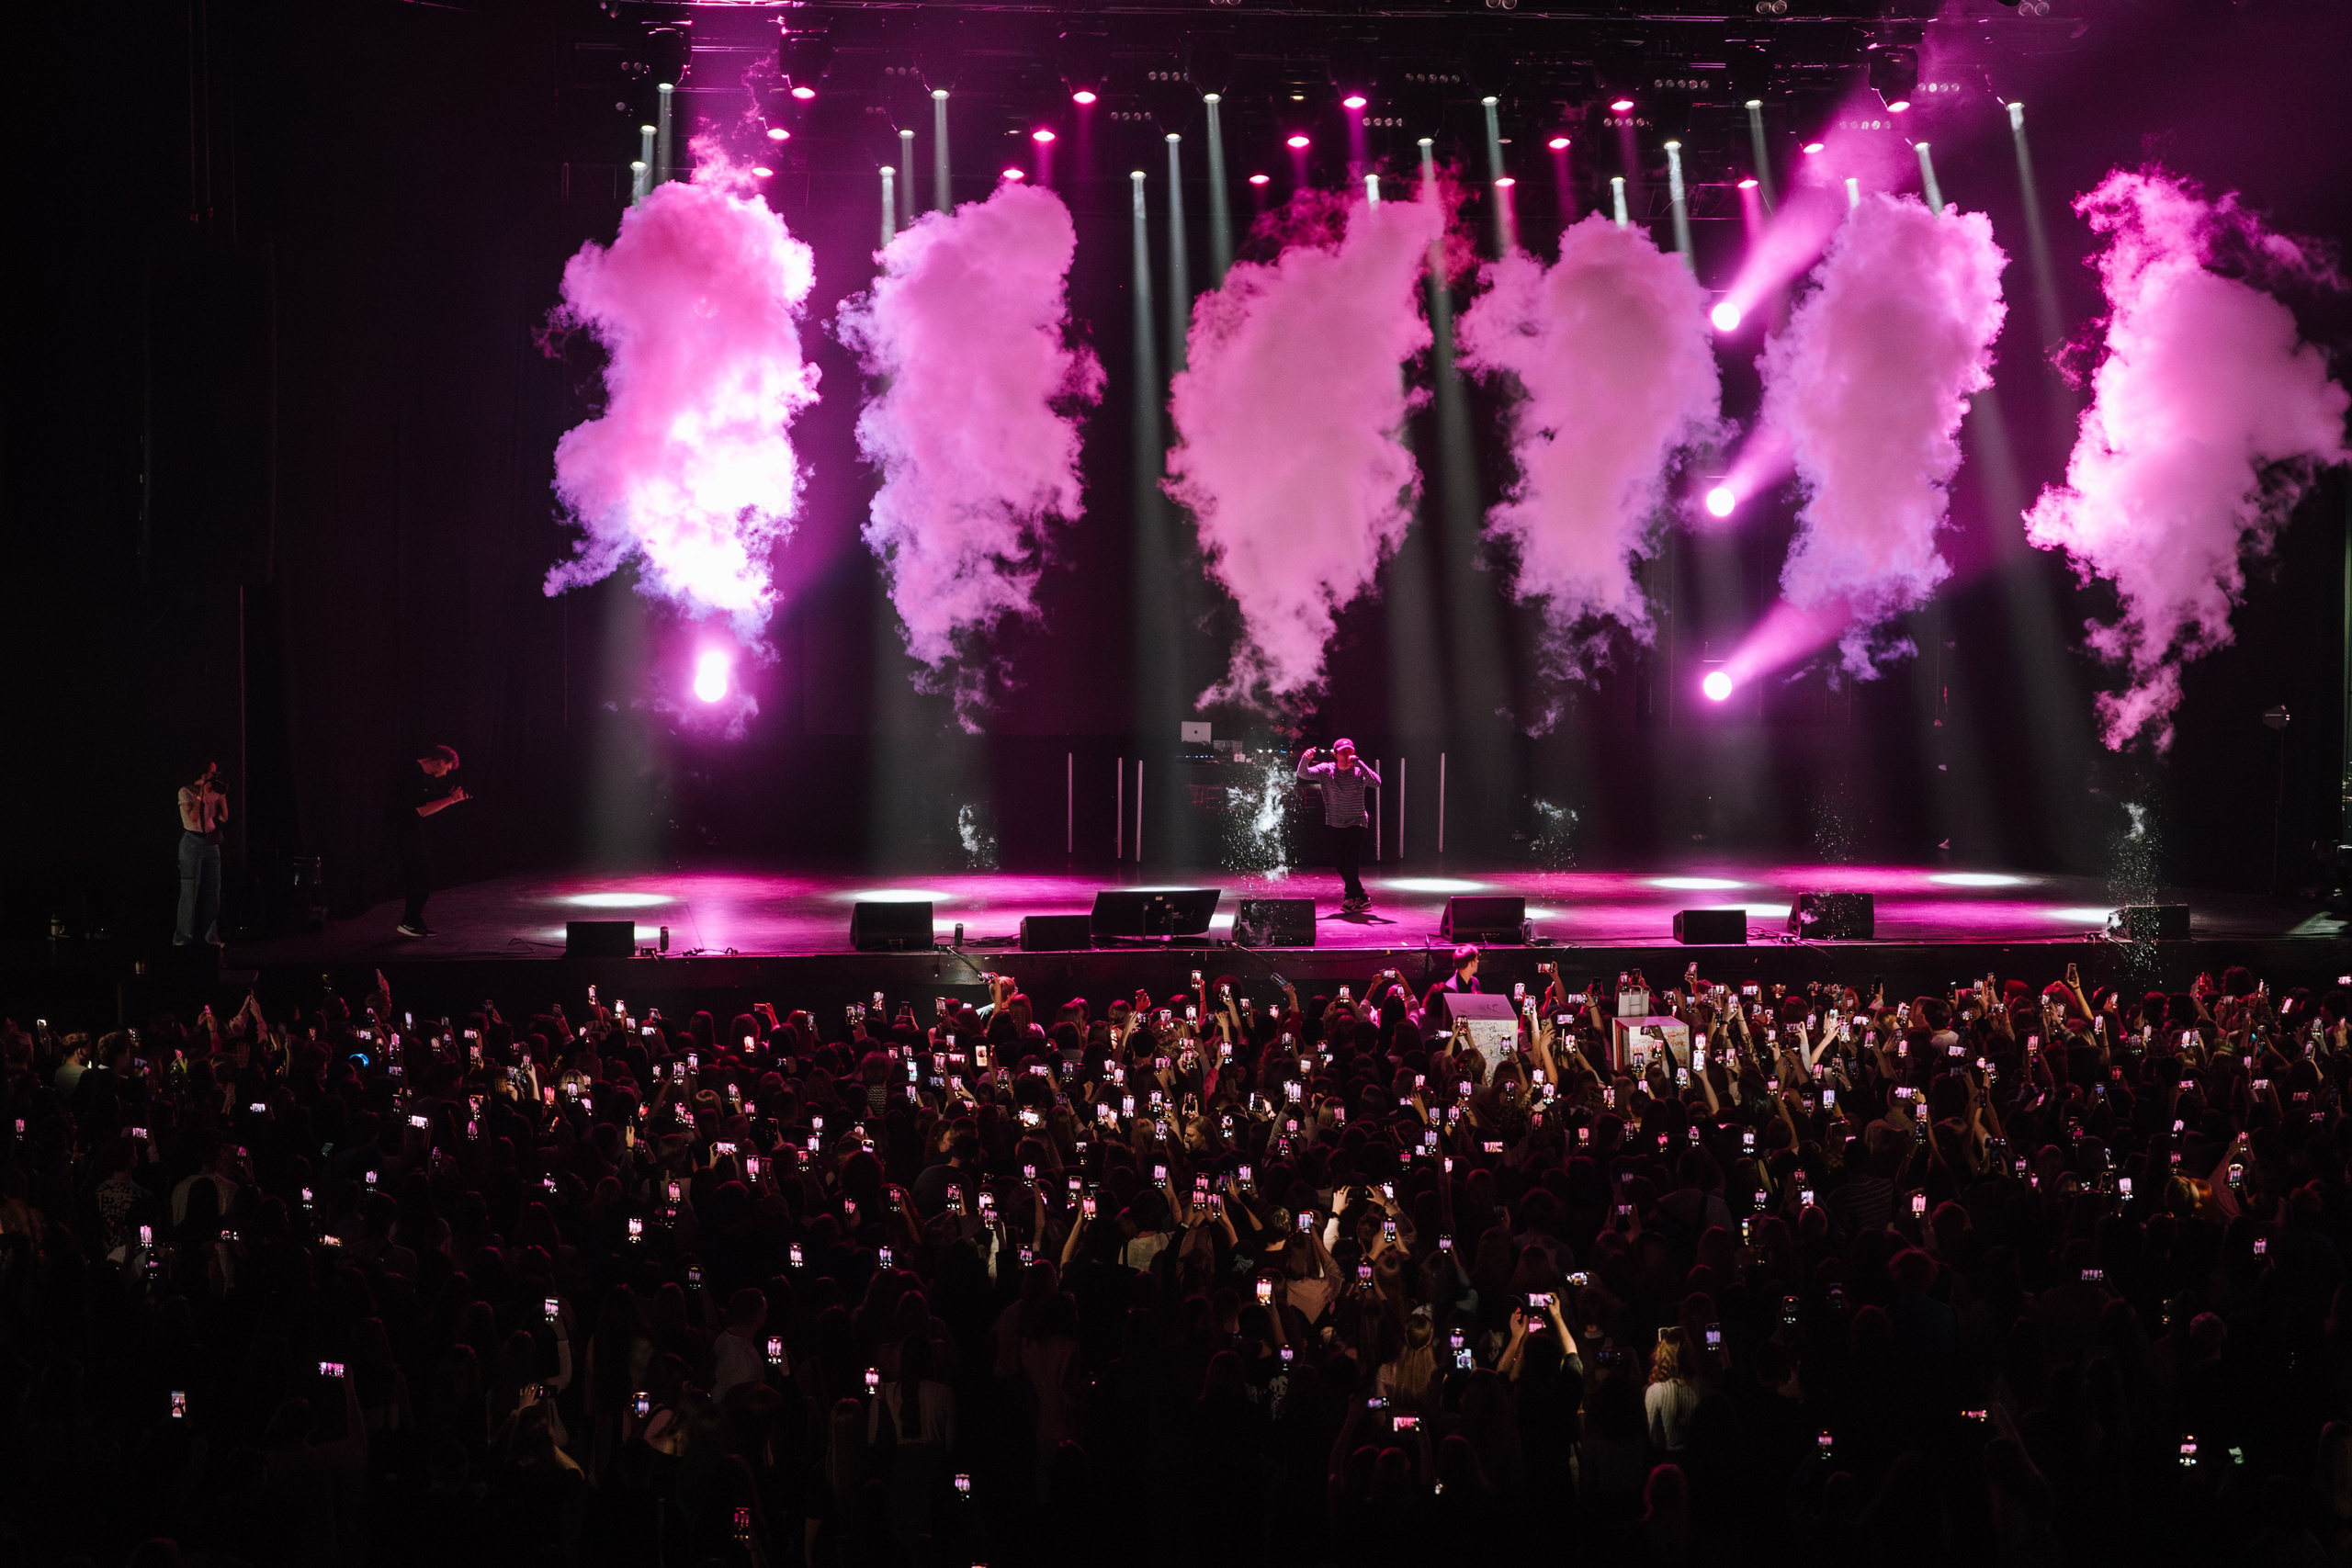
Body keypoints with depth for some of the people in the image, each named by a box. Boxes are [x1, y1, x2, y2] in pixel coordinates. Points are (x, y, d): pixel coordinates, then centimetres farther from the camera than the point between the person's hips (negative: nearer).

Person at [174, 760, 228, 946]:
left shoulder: (213, 792, 9)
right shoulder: (186, 791, -6)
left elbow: (224, 818, 7)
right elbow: (193, 817, -17)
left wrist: (222, 796, -2)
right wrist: (202, 793, -16)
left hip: (211, 842, 5)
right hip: (192, 842, -5)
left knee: (212, 889, 4)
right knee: (190, 890, -6)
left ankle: (209, 934, 11)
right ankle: (183, 936, -2)